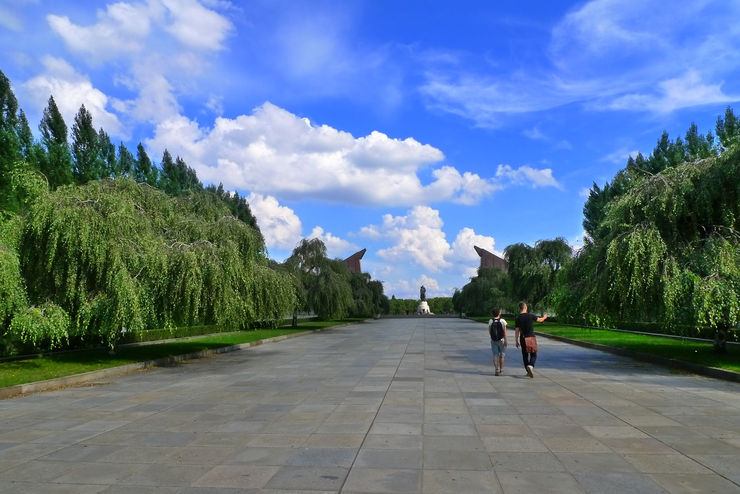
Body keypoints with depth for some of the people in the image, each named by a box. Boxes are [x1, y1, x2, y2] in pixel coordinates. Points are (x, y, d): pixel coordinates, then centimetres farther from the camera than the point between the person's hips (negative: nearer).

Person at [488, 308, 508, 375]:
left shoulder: (490, 321, -2)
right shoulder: (502, 321, -9)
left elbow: (489, 331, 3)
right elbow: (504, 331, -14)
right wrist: (506, 340, -14)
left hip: (493, 341, 2)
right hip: (501, 340, -1)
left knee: (495, 355, 2)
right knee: (501, 355, 12)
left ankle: (496, 370, -10)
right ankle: (501, 370, 22)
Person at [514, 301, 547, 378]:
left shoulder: (518, 318, -4)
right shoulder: (530, 316, -9)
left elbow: (517, 331, -3)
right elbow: (540, 320, 7)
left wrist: (517, 341, 4)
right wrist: (544, 317, 29)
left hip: (523, 339, 2)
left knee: (525, 355, 12)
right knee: (533, 355, 4)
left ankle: (528, 371, 16)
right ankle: (530, 366, -22)